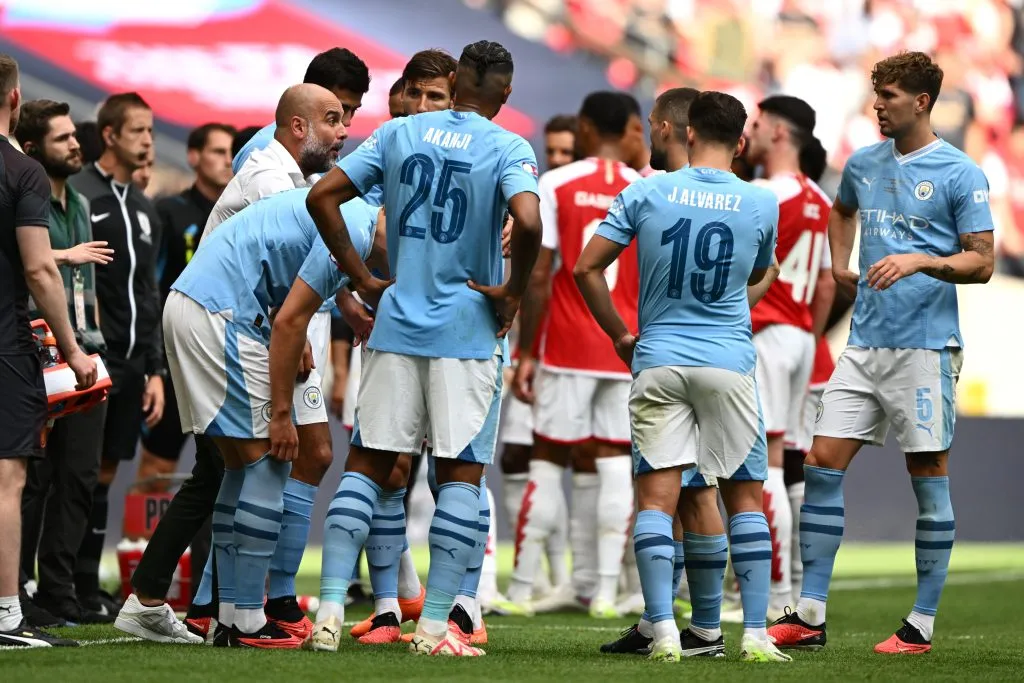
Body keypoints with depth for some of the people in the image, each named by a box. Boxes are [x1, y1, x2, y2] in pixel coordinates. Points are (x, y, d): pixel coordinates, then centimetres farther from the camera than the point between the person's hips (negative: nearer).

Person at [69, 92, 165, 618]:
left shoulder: (144, 210, 18)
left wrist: (155, 369, 16)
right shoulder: (79, 195, -7)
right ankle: (60, 586, -5)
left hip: (132, 362, 7)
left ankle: (88, 585, 14)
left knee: (106, 471, 9)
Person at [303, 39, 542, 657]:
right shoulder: (508, 149, -6)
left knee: (368, 464, 9)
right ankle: (435, 623, 0)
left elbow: (323, 197, 3)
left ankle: (331, 607, 0)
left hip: (398, 324, 3)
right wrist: (513, 292, -9)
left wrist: (362, 278, 7)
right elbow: (528, 222, -25)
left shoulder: (399, 134, 6)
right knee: (461, 473, 4)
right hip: (468, 332, -3)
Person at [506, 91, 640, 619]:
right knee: (616, 463, 5)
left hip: (568, 346, -2)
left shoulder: (555, 185, -3)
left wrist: (525, 352, -3)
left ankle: (521, 590, 4)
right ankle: (605, 590, 1)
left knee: (547, 461, 4)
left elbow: (537, 275, -7)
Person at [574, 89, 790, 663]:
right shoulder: (762, 204, -1)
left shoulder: (645, 194, -1)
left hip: (658, 361, 0)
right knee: (746, 496, 8)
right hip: (729, 364, 0)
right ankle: (756, 634, 4)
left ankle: (663, 631, -9)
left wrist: (621, 336, 9)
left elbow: (587, 268, -1)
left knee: (657, 496, 0)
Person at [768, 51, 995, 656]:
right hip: (865, 344, 6)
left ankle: (923, 624, 6)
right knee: (823, 464, 0)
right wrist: (839, 266, 21)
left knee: (929, 479, 0)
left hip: (925, 347, -6)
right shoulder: (863, 165, 12)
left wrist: (919, 261, -22)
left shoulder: (960, 174, -6)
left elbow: (981, 264, -9)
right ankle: (810, 616, 3)